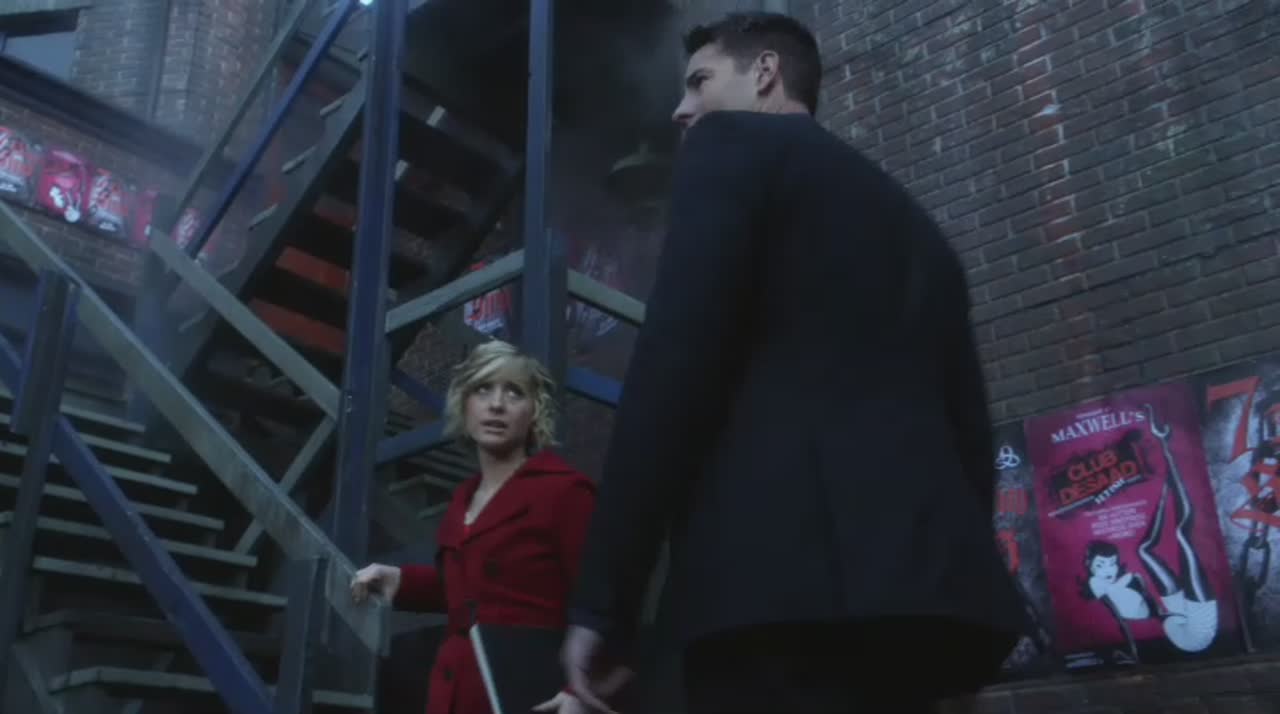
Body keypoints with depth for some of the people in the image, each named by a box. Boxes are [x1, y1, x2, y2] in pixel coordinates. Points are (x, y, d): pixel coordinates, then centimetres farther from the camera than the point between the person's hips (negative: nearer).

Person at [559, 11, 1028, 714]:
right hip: (920, 580, 8)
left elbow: (672, 363, -8)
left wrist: (602, 597, -8)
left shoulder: (734, 145, 7)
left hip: (786, 582, -8)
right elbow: (969, 425, 21)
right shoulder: (913, 223, 28)